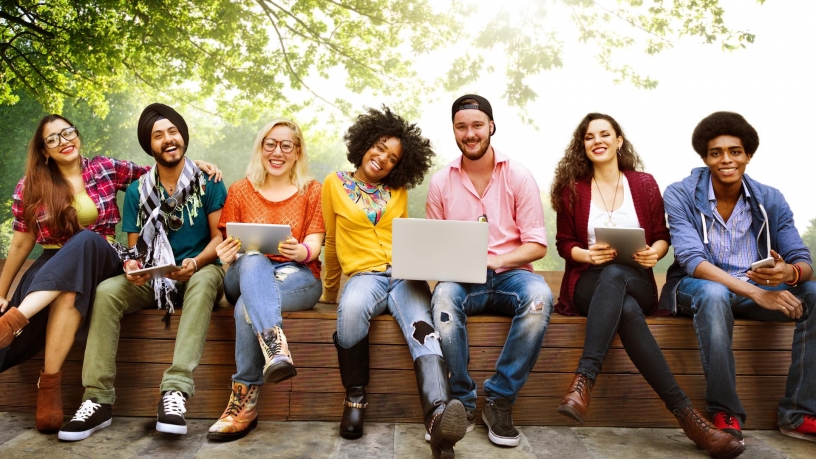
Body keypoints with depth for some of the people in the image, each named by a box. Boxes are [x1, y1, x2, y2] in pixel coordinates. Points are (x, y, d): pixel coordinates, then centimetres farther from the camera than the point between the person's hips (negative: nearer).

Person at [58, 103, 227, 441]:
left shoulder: (208, 183, -1)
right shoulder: (138, 192, 7)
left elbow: (219, 237, -4)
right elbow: (134, 247, 8)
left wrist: (195, 263, -24)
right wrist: (132, 265, -16)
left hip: (199, 272, -3)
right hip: (152, 278, 3)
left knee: (205, 280, -38)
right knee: (106, 291, -26)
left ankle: (176, 389, -45)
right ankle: (98, 399, -25)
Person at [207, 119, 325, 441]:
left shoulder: (312, 191, 10)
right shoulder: (240, 190, 15)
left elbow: (313, 246, -1)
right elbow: (230, 244, 8)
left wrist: (300, 251, -26)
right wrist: (227, 254, -18)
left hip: (297, 277, -1)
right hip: (246, 277, 1)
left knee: (247, 306, -34)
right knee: (253, 260, -37)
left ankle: (244, 401, -30)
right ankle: (276, 348, -55)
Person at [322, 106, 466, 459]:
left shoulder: (398, 191, 17)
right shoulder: (335, 184, 11)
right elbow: (332, 243, 17)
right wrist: (329, 291, 23)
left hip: (404, 274, 2)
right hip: (364, 274, -1)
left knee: (422, 330, -32)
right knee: (352, 308, -39)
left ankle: (439, 417, -56)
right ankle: (355, 398, -17)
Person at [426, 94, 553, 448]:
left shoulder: (519, 177, 2)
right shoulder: (441, 182, 6)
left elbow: (537, 245, -1)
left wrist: (491, 261, -17)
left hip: (509, 274, 0)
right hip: (461, 278, 0)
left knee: (539, 295, -34)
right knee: (444, 294, -35)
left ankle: (499, 400, -18)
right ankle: (462, 403, -19)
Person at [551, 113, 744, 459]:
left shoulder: (644, 184, 10)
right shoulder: (571, 188, 7)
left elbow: (662, 236, 11)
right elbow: (564, 243, 7)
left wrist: (655, 252, -13)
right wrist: (587, 254, -15)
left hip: (635, 283, 0)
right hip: (589, 284, 0)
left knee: (614, 274, -39)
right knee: (626, 309, -37)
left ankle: (584, 380, -46)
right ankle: (684, 412, -39)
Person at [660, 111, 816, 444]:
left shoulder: (770, 200, -1)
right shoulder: (680, 195, -11)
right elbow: (692, 260, -23)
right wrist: (756, 292, -34)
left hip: (753, 291, 4)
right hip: (697, 287, -4)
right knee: (714, 294, -38)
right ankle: (725, 413, -25)